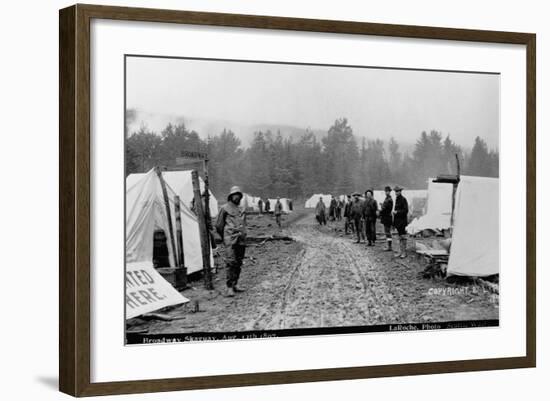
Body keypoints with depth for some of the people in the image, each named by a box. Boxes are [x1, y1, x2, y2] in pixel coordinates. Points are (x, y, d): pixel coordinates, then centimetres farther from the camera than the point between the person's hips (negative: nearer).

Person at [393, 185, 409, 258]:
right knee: (400, 237, 12)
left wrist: (397, 212, -18)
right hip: (398, 221, 9)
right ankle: (400, 251, 16)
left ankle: (404, 252, -4)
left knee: (403, 236, -7)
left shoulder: (403, 199, -11)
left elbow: (406, 210, -15)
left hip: (402, 221, -9)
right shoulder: (397, 199, 15)